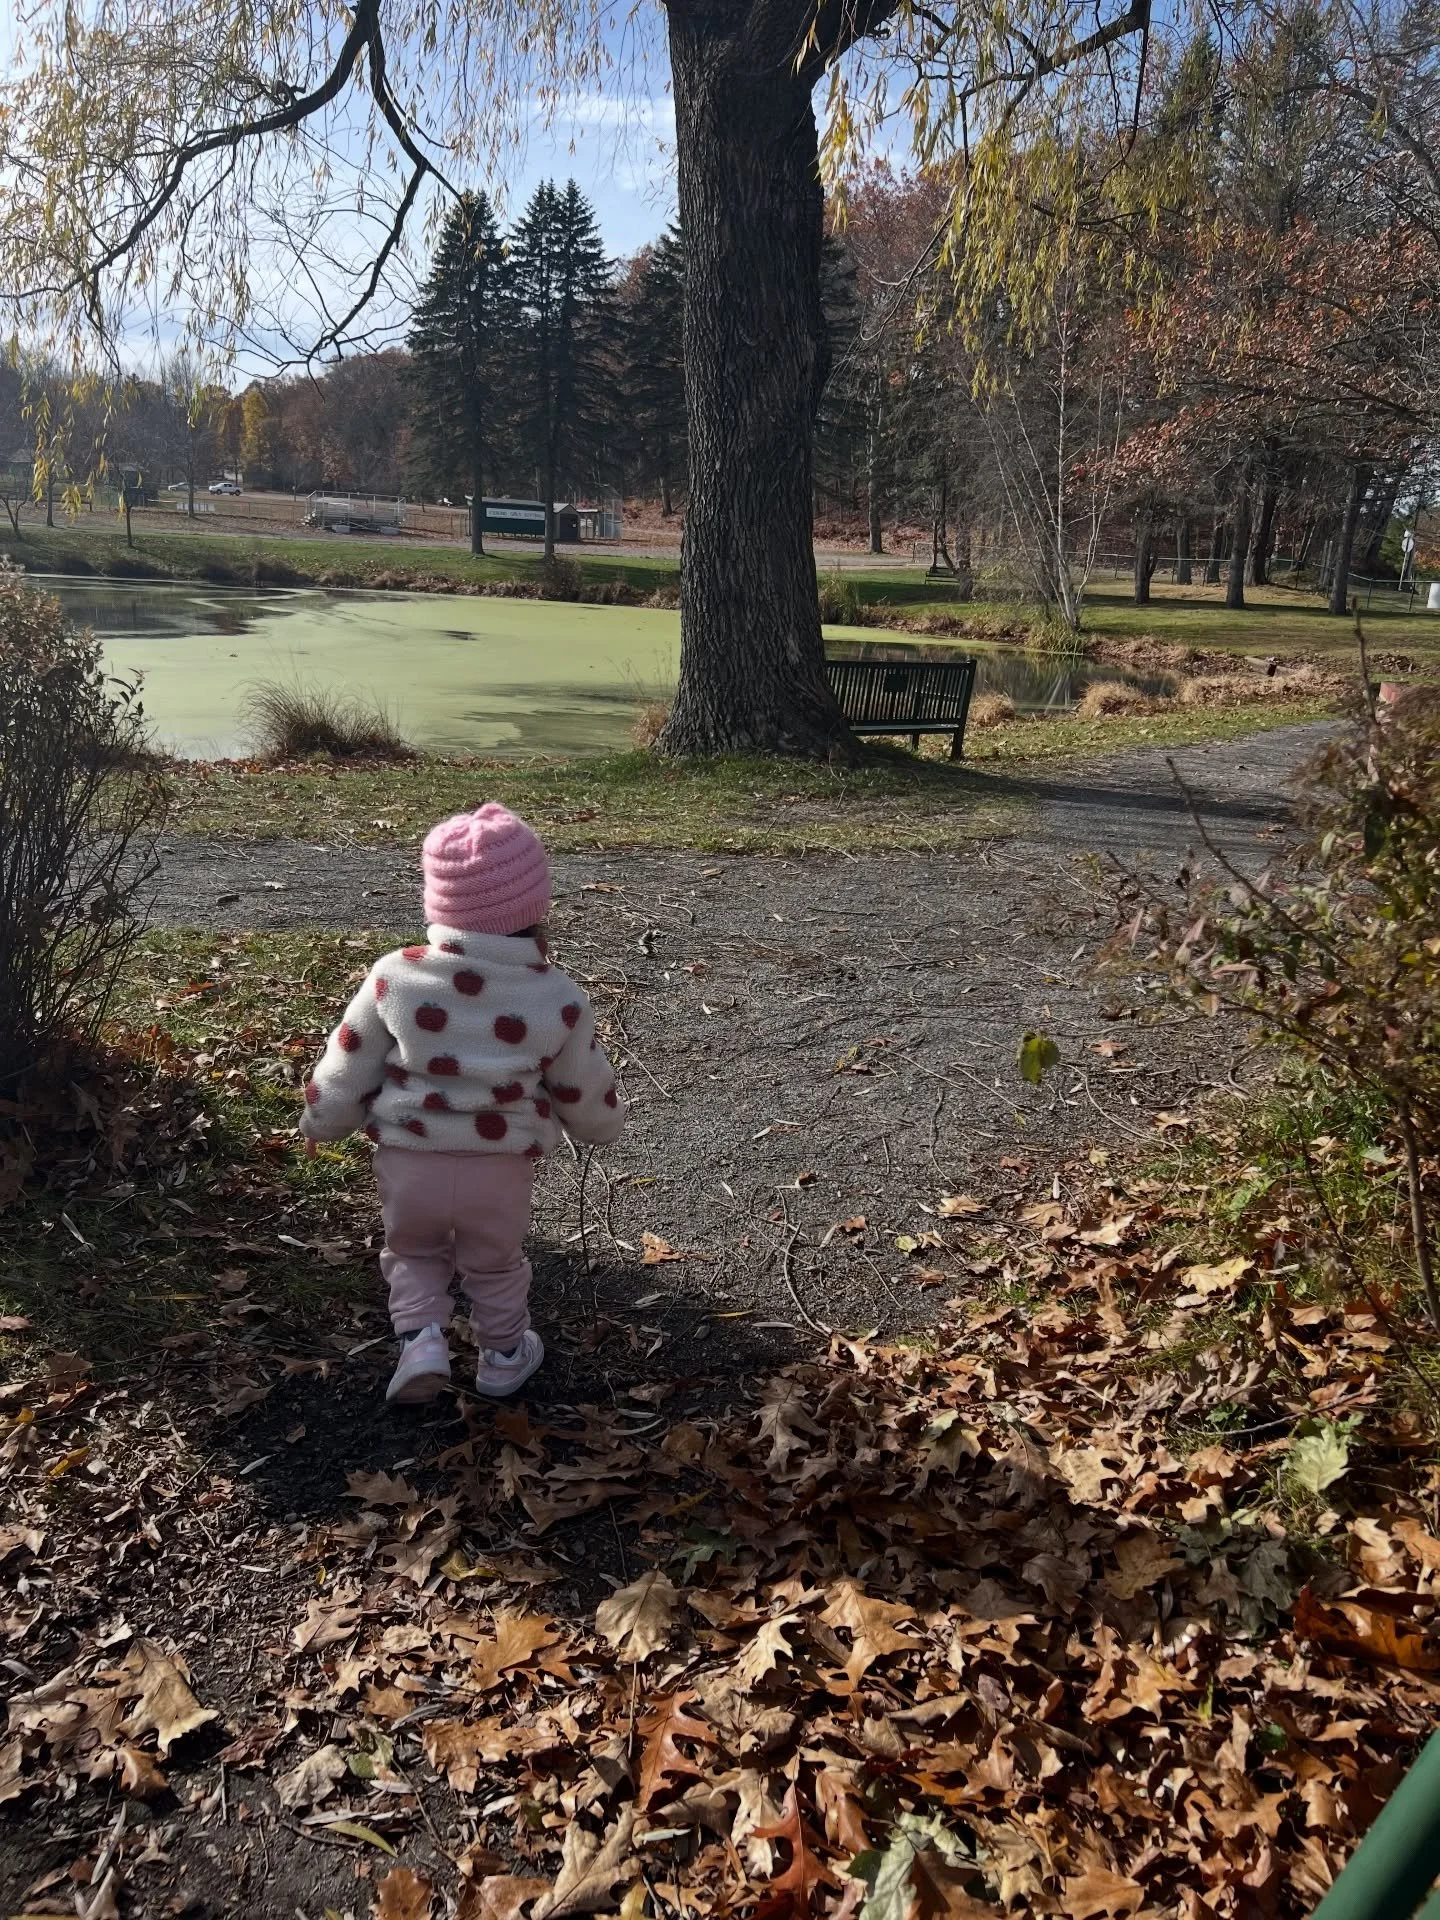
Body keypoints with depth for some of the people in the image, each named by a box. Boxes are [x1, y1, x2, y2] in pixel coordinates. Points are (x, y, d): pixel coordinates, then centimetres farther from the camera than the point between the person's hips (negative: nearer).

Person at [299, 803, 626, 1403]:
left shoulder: (395, 976, -14)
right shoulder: (557, 997, -14)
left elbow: (348, 1065, -3)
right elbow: (584, 1089, 0)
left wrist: (320, 1122, 16)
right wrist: (604, 1122, 22)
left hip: (408, 1160, 0)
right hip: (501, 1167, 0)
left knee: (413, 1250, 28)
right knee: (495, 1264, 26)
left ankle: (420, 1337, 11)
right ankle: (503, 1354, 41)